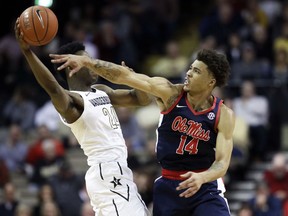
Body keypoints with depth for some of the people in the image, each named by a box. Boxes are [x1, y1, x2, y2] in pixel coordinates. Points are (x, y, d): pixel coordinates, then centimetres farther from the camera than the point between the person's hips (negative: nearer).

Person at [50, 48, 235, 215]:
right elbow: (124, 76, -15)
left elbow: (222, 163, -17)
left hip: (206, 186, -2)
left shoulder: (224, 115, -11)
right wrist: (86, 61, -24)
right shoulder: (170, 93, -9)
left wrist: (201, 178, -38)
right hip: (168, 186, 2)